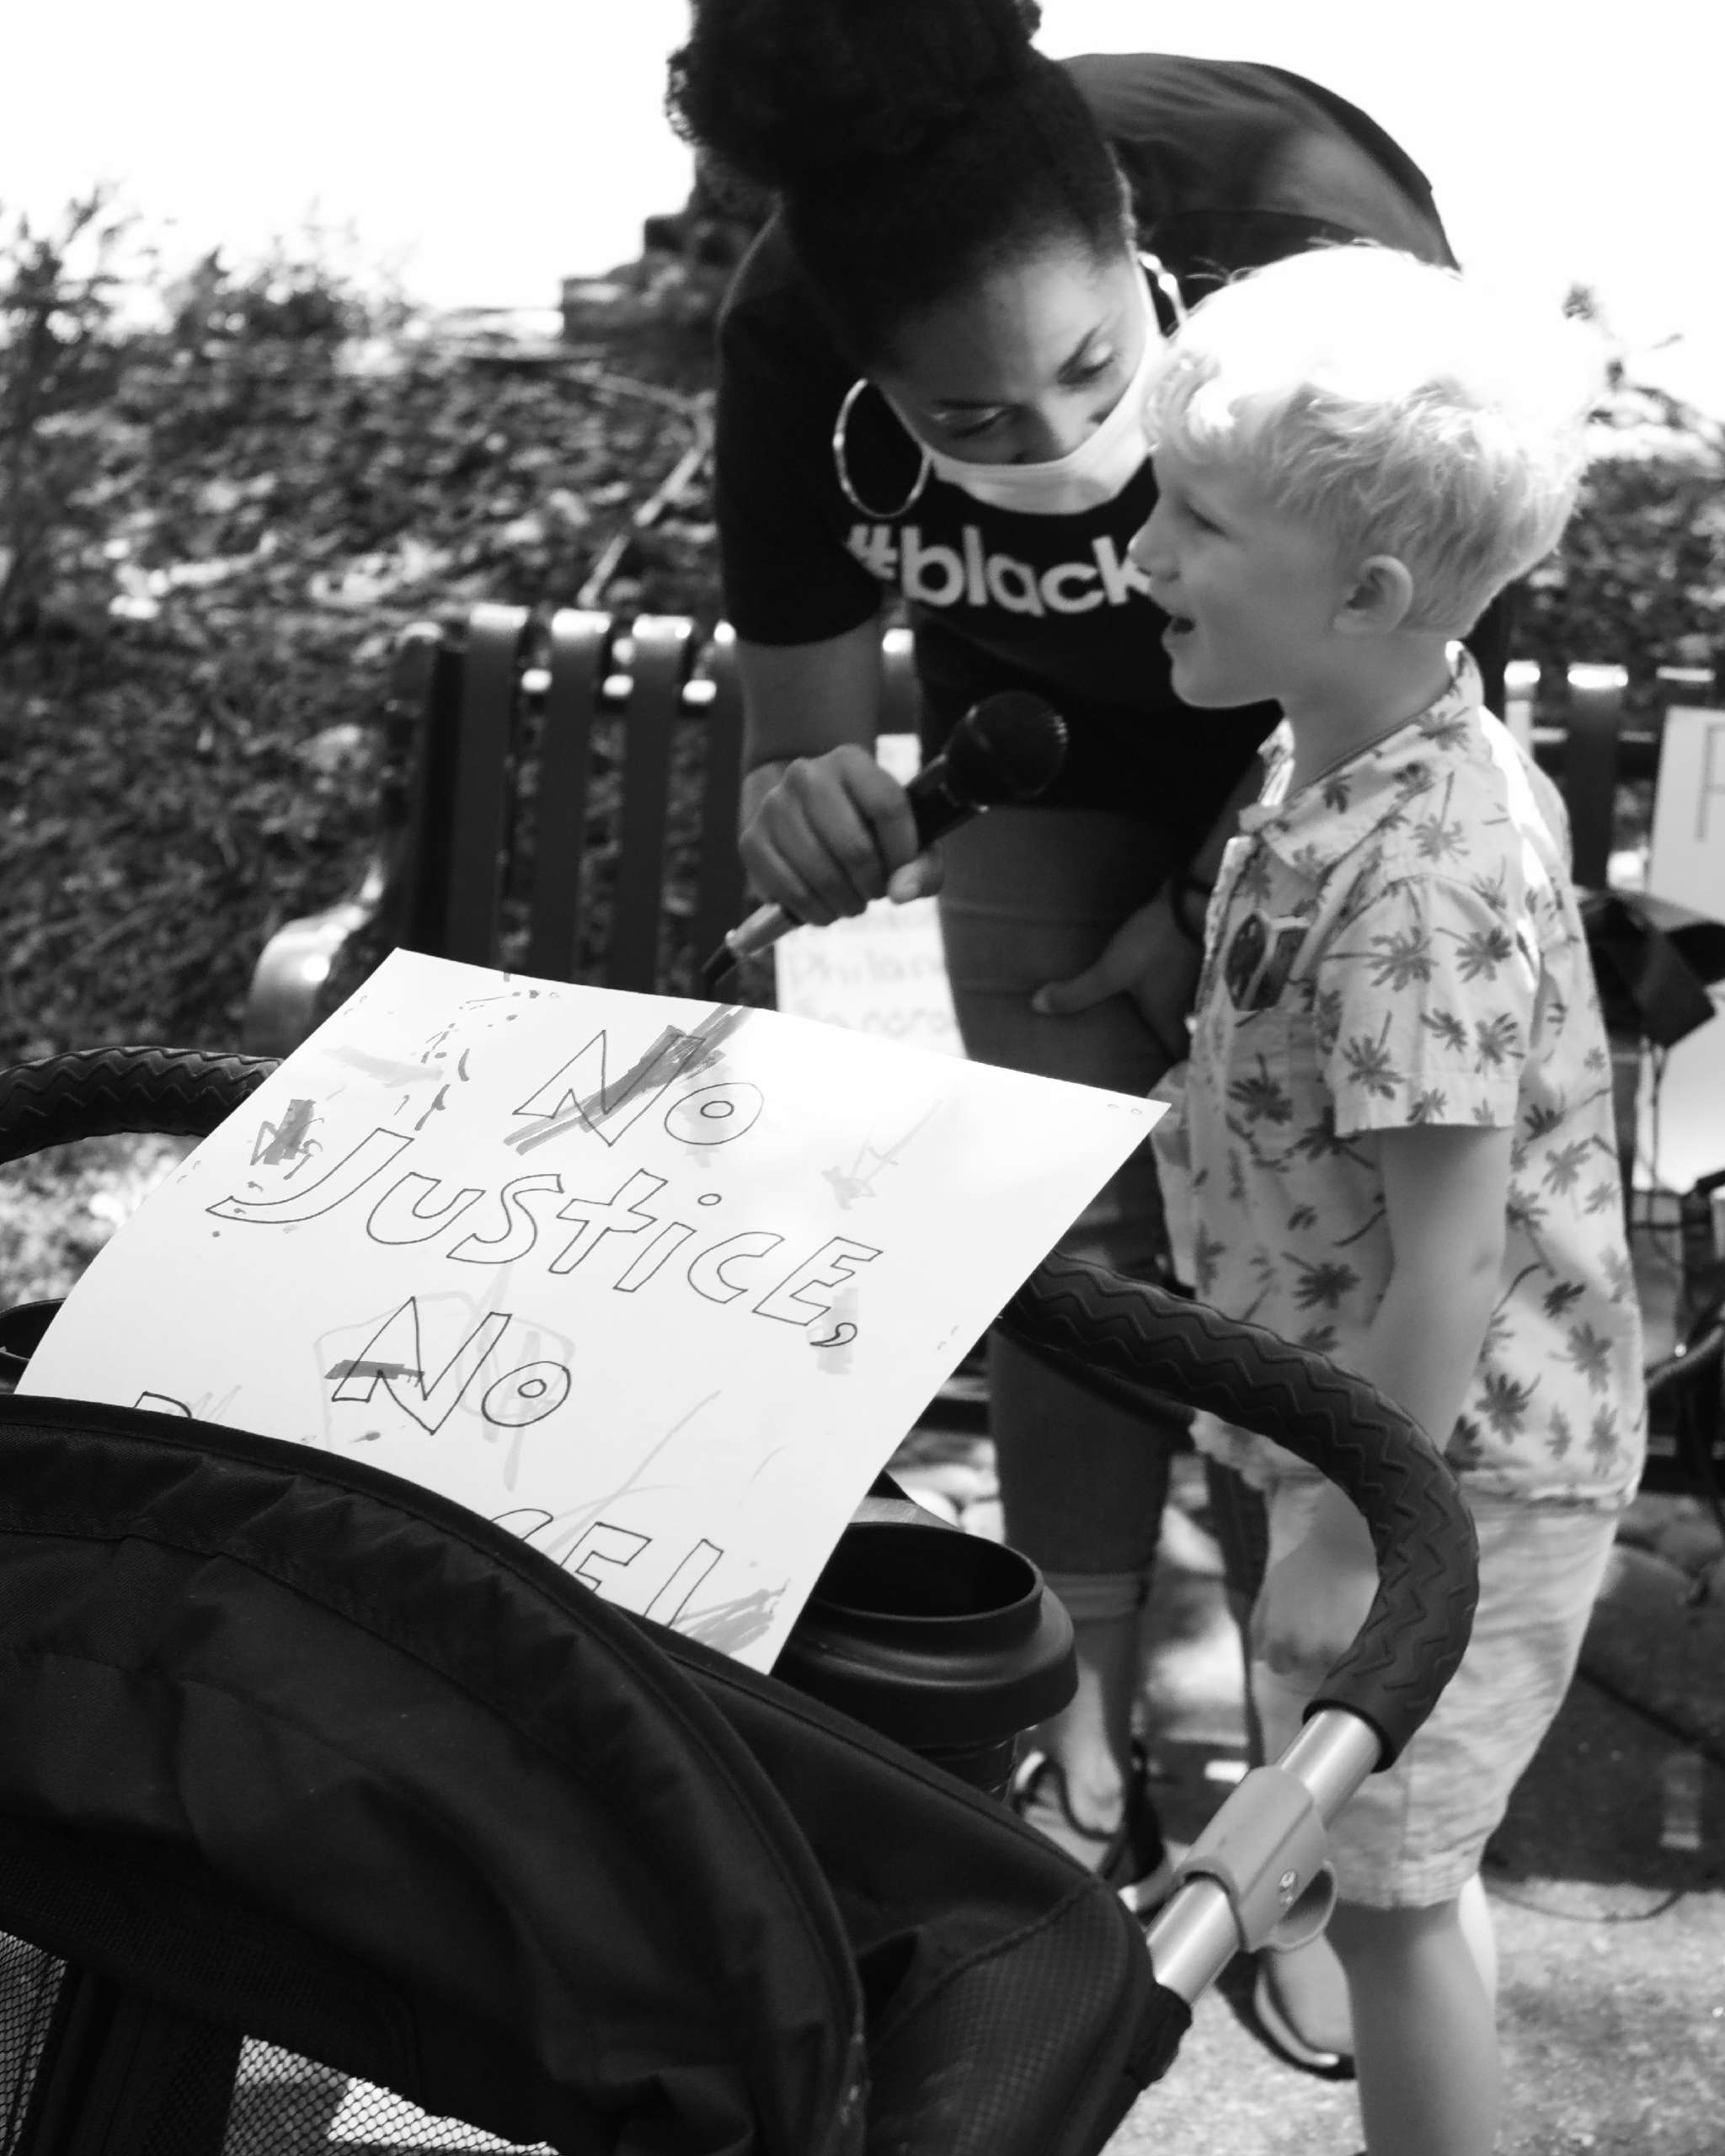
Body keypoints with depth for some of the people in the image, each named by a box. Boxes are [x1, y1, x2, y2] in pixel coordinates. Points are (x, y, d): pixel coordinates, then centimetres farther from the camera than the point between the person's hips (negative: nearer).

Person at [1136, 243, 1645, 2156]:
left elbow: (1451, 1259, -27)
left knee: (1387, 1887, 9)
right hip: (1366, 1433, 9)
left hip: (1447, 1474, -9)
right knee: (1401, 1866, 27)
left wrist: (1346, 1544, -18)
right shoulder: (1397, 761, -1)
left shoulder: (1417, 885, -31)